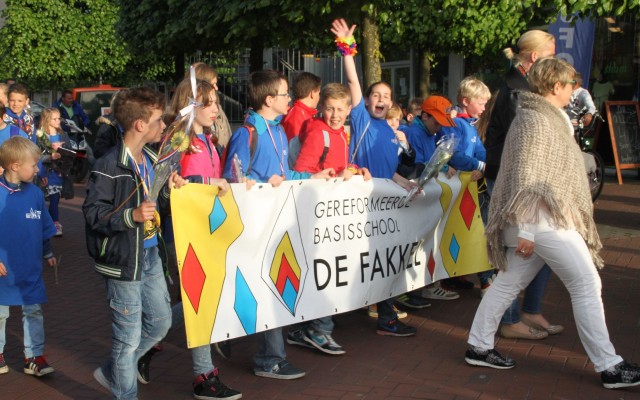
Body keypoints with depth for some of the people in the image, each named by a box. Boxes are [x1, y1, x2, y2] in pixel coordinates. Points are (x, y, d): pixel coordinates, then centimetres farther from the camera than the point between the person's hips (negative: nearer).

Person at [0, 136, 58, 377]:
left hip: (31, 269, 3)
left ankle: (34, 357, 19)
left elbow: (44, 228, 10)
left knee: (34, 312, 9)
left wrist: (48, 253, 16)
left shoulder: (35, 193, -2)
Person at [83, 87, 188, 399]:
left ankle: (112, 372, 36)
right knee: (129, 336, 2)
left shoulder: (151, 160, 9)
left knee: (160, 322, 18)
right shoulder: (109, 167, -17)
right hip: (124, 260, -8)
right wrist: (131, 215, -30)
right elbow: (92, 212, -19)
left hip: (150, 254, 9)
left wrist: (170, 190, -2)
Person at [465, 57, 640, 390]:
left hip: (545, 218, 10)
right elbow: (526, 177, -20)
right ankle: (609, 366, 3)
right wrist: (524, 230, -22)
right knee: (587, 285, -4)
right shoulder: (536, 120, -16)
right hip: (543, 220, -10)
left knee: (509, 283, 12)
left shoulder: (545, 117, 16)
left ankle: (479, 347, 19)